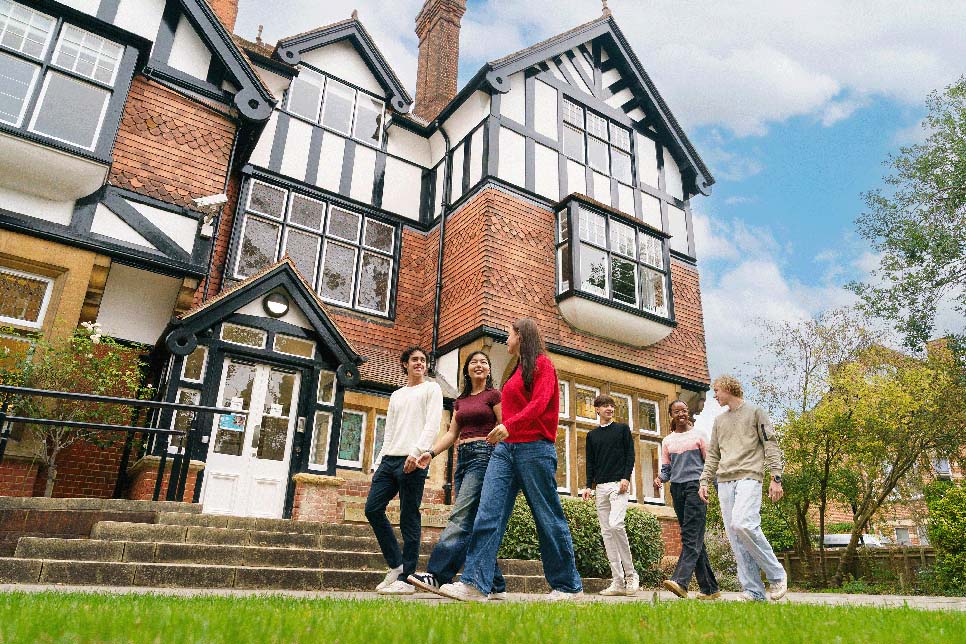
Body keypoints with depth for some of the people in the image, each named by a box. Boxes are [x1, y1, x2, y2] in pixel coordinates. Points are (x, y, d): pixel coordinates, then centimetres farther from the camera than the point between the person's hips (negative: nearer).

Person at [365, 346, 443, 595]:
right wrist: (378, 462, 13)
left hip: (412, 461, -7)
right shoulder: (396, 395, 26)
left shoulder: (431, 389, 7)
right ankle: (396, 565, 11)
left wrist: (416, 452, -20)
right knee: (372, 509, -1)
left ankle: (406, 578, 2)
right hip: (389, 460, 7)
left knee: (409, 519, -5)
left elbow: (432, 424, -7)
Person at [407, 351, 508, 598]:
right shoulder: (460, 400, 21)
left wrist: (497, 435, -23)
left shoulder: (494, 395, 4)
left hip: (484, 455, -7)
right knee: (475, 523, 4)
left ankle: (438, 576, -23)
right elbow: (452, 433, 15)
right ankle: (496, 585, 10)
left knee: (461, 517, -17)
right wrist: (431, 453, 1)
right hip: (463, 457, 7)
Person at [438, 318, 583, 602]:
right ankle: (475, 584, -9)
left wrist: (510, 425, -27)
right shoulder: (516, 371, 23)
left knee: (548, 518, 0)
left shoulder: (542, 364, -1)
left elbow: (539, 402, -15)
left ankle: (569, 586, 14)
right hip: (506, 448, 8)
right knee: (488, 513, -6)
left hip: (534, 448, -7)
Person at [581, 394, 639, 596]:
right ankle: (618, 581, 5)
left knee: (615, 524, -22)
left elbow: (630, 455, 2)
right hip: (601, 486, 5)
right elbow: (590, 463, 16)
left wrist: (626, 478, -11)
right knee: (606, 532, 1)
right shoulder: (592, 435, 17)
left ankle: (630, 574, -7)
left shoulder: (622, 428, 9)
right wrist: (589, 485, 5)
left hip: (619, 484, -4)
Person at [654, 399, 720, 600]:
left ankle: (681, 581, -27)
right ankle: (710, 588, 13)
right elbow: (666, 468, 15)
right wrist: (659, 478, -7)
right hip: (677, 488, 5)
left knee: (691, 535, -16)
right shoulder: (667, 441, 16)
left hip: (695, 485, -5)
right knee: (695, 538, 7)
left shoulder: (698, 435, 6)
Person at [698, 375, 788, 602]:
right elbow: (712, 455, 22)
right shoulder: (719, 421, 24)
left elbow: (771, 446, 2)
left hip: (748, 477, -6)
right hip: (725, 482, 6)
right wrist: (704, 482, 12)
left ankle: (776, 574, -6)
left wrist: (776, 478, -8)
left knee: (743, 524, -24)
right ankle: (754, 591, 3)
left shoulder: (755, 412, 8)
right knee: (735, 539, -1)